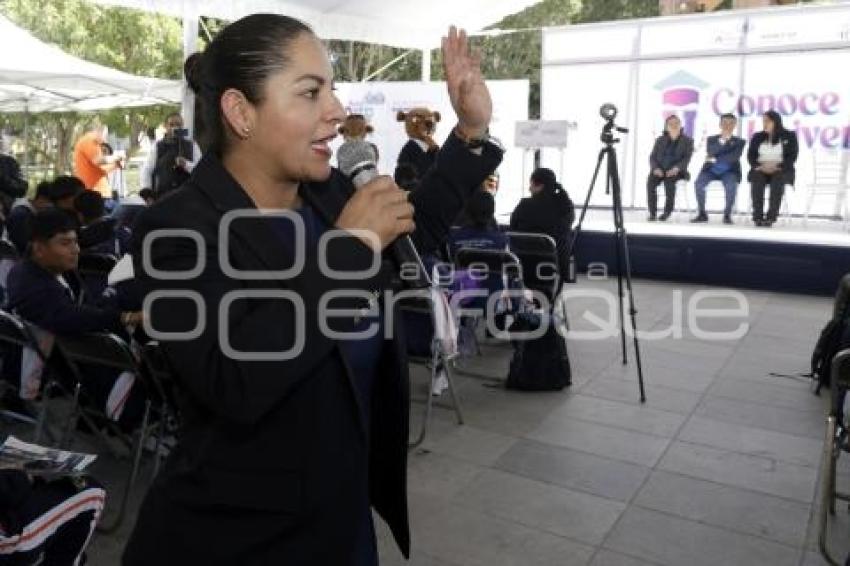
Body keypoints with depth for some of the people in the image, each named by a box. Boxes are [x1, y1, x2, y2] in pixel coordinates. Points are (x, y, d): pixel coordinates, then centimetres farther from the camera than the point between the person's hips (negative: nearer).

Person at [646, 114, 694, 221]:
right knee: (650, 182, -31)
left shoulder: (687, 141, 12)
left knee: (669, 180, -38)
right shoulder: (660, 140, 19)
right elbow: (652, 156, 10)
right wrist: (655, 168, -12)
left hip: (675, 171, -2)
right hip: (660, 170, 3)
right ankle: (653, 212, -27)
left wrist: (676, 168, -20)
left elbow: (687, 158, 0)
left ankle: (668, 211, -26)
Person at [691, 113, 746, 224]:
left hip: (729, 171, -1)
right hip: (711, 170, 2)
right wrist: (723, 140, -12)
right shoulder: (712, 139, 15)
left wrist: (715, 159, -10)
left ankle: (727, 214, -20)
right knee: (698, 183, -29)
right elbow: (710, 153, -5)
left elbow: (733, 158, -8)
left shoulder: (740, 141, 9)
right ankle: (702, 214, -18)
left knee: (731, 186, -35)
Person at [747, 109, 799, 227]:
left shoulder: (789, 136, 6)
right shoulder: (757, 137, 15)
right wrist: (760, 166, -14)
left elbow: (792, 157, -2)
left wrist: (777, 167, -19)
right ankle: (757, 217, -39)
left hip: (782, 170, -2)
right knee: (757, 180, -34)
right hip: (760, 170, 2)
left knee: (777, 181, -37)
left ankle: (771, 217, -42)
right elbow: (750, 156, 7)